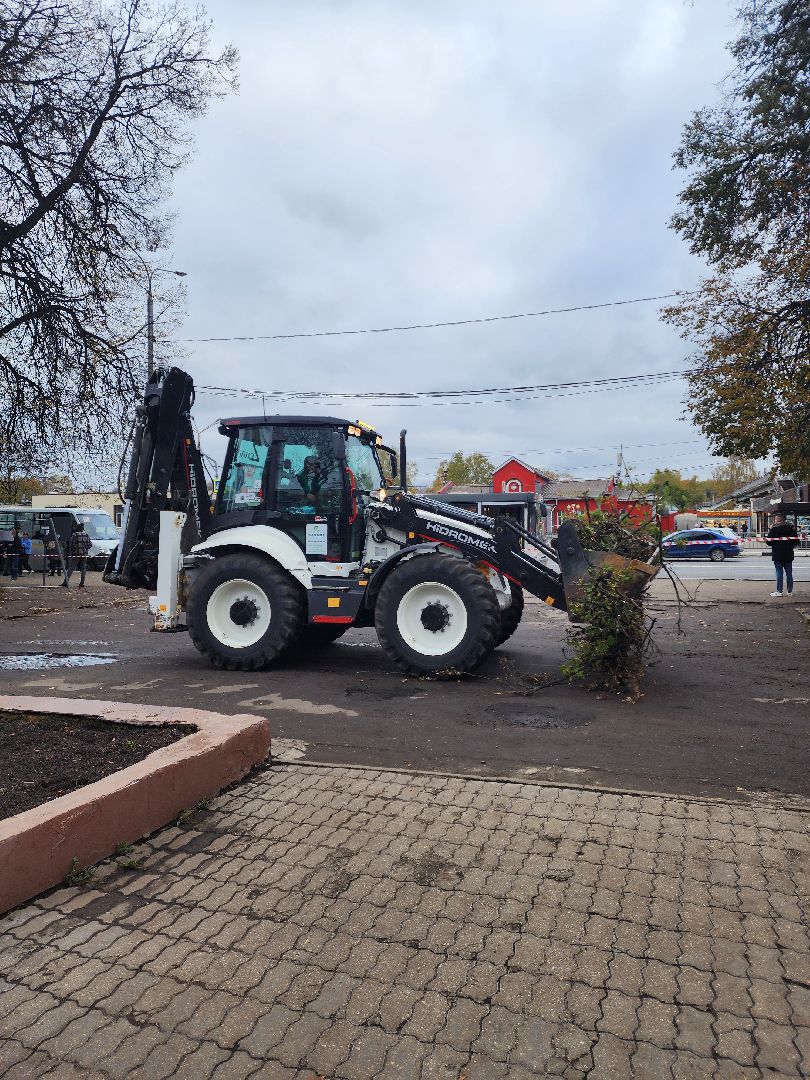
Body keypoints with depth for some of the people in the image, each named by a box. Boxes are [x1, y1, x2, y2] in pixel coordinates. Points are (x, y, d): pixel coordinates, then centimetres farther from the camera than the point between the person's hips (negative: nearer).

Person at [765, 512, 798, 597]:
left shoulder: (774, 529, -12)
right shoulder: (791, 528, 1)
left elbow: (768, 542, -12)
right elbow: (796, 541, 3)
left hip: (777, 555, -4)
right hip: (789, 555, 4)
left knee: (779, 573, 0)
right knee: (789, 573, 10)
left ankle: (779, 591, -1)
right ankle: (789, 591, 14)